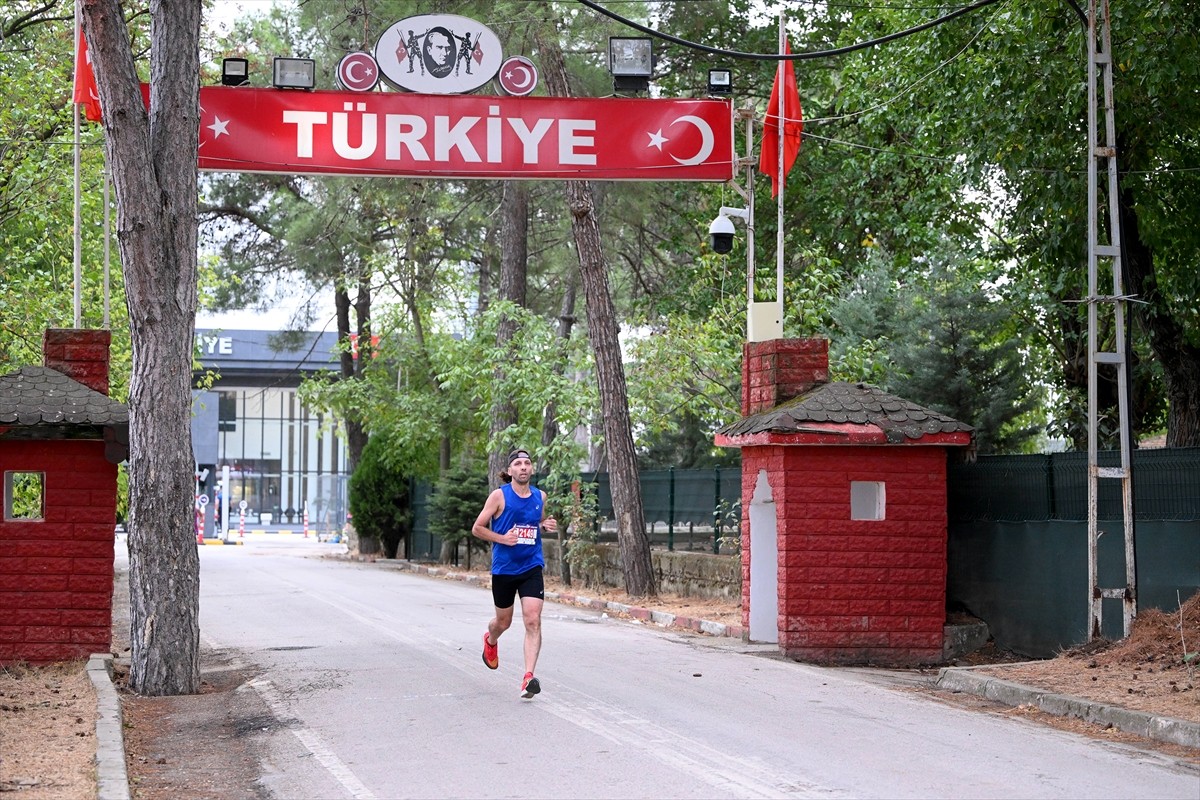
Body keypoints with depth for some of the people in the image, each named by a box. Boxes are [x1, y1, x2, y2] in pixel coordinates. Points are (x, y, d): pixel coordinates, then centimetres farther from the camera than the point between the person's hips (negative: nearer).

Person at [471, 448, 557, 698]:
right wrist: (502, 538, -17)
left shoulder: (540, 496, 6)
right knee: (503, 621, 16)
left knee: (533, 621, -14)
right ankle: (490, 641, 53)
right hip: (504, 568, -2)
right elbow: (477, 528, -2)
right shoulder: (500, 496, -6)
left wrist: (547, 526, 1)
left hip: (532, 568, 2)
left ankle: (528, 678, -18)